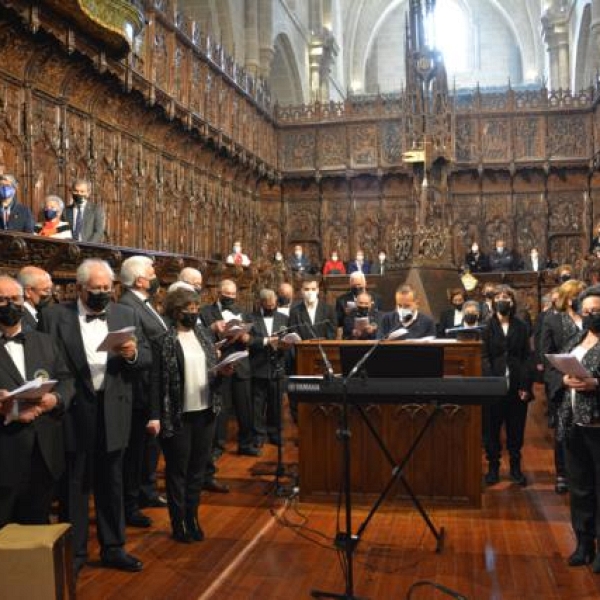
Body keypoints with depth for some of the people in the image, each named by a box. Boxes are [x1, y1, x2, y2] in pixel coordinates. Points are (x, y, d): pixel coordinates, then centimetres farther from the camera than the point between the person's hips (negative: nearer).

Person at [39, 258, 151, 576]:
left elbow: (147, 358, 4)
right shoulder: (54, 315, -2)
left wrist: (133, 353, -17)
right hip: (73, 411, -2)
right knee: (74, 485, 9)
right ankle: (73, 552, 23)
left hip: (112, 411, 3)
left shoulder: (126, 315, 6)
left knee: (111, 483, 14)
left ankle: (113, 548, 27)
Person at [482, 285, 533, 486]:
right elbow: (484, 357, -2)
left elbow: (526, 357, 3)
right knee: (492, 428, 4)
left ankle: (515, 467, 19)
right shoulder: (487, 326, 3)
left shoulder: (521, 327, 8)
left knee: (516, 429, 7)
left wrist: (525, 385, -6)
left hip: (516, 385, 1)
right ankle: (493, 466, 14)